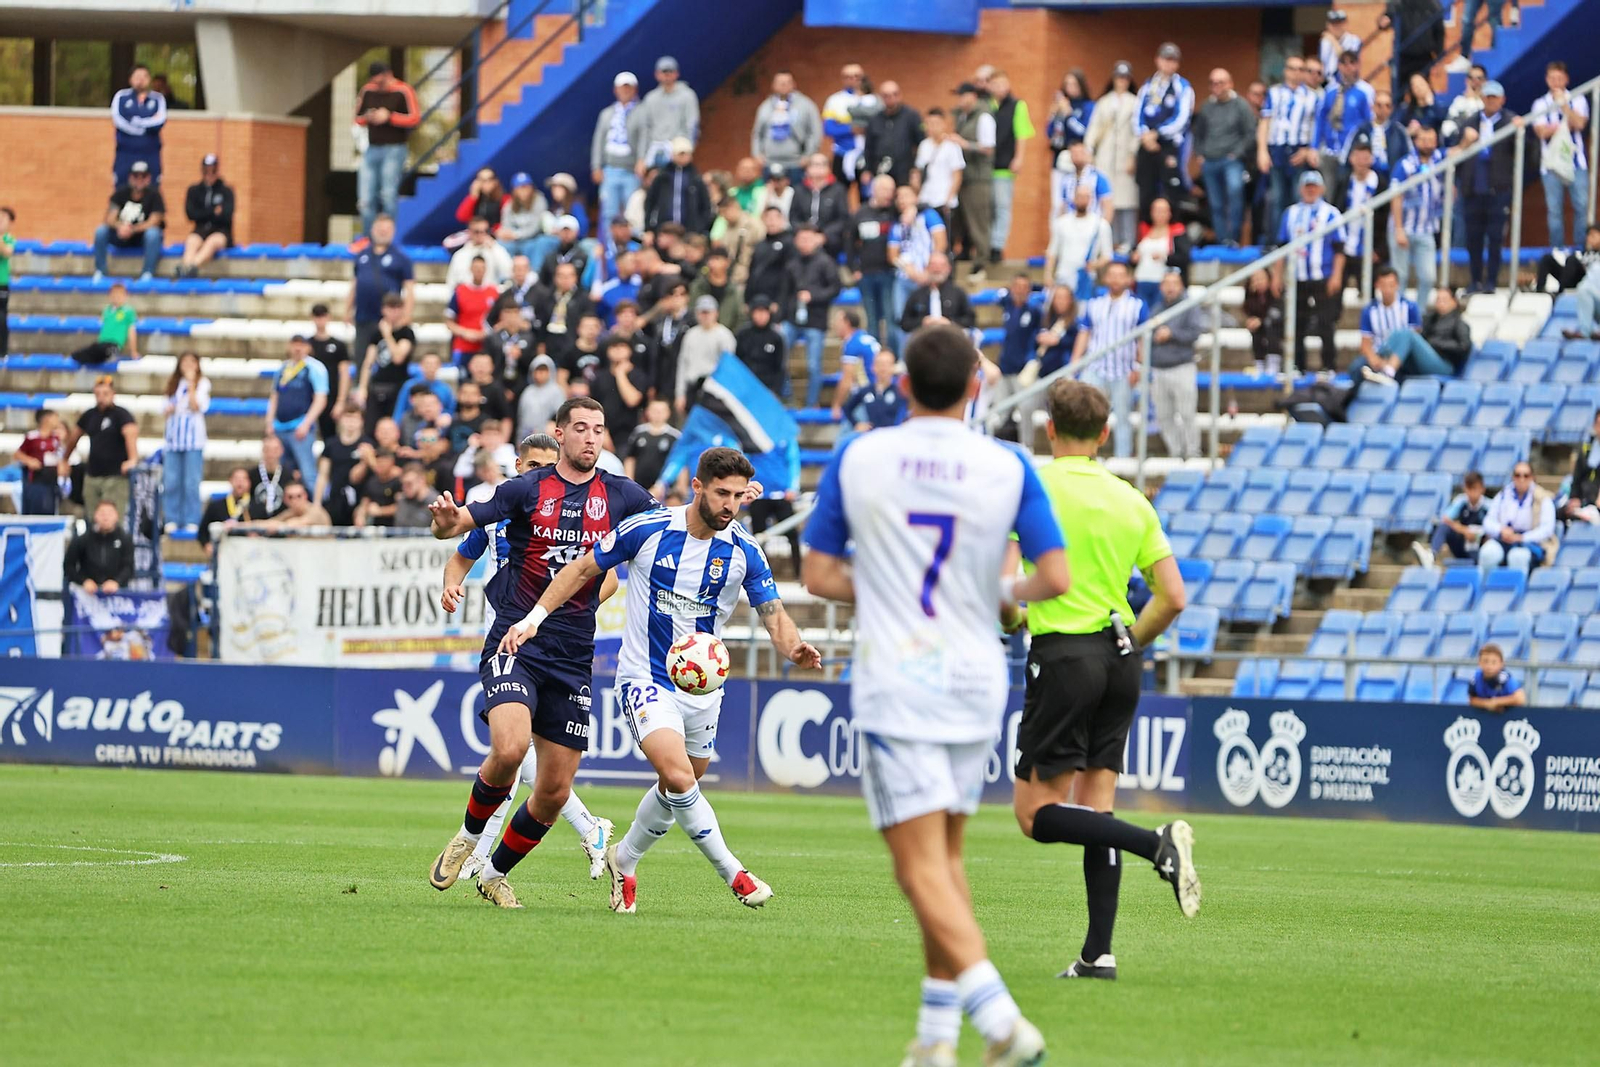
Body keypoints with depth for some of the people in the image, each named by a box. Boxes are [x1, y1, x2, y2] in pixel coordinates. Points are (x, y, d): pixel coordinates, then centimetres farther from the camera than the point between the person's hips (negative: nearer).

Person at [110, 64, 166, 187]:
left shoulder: (158, 99, 6)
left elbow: (160, 121, -10)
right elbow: (117, 119, -10)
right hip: (126, 154, 0)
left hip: (150, 155, 0)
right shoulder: (121, 96, 5)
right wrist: (149, 124, -10)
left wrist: (133, 122, -9)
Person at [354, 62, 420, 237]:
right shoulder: (367, 91, 10)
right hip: (372, 149, 5)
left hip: (393, 150, -5)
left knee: (389, 195, -9)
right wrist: (368, 118, -5)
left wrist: (389, 117, -14)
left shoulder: (403, 91, -4)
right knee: (365, 199, -1)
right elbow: (358, 119, 18)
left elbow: (415, 118, -8)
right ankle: (370, 241, 6)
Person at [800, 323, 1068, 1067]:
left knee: (922, 868, -8)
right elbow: (1055, 577, -5)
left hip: (893, 684, -3)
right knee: (944, 858, 18)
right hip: (974, 683, 3)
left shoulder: (856, 459, -2)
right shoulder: (1007, 469, -2)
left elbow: (817, 575, 2)